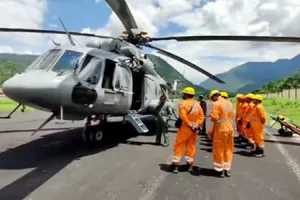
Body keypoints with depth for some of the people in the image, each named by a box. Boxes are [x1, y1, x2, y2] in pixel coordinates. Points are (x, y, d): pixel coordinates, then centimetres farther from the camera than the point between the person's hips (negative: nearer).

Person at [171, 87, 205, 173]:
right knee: (191, 146, 14)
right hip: (194, 128, 6)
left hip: (185, 127, -6)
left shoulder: (183, 103, -11)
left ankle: (175, 164, 4)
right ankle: (190, 165, 20)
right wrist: (197, 125, -3)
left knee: (179, 146, 3)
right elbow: (202, 116, 4)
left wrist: (189, 124, -15)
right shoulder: (197, 104, 10)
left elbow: (183, 116, -22)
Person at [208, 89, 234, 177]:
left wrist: (212, 118, 3)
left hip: (220, 129, -6)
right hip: (230, 128, 6)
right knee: (228, 149, 15)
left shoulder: (216, 104, -11)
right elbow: (232, 116, 9)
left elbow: (214, 117, -17)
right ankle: (227, 169, 24)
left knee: (219, 149, 6)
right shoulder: (229, 103, 9)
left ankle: (220, 170, 15)